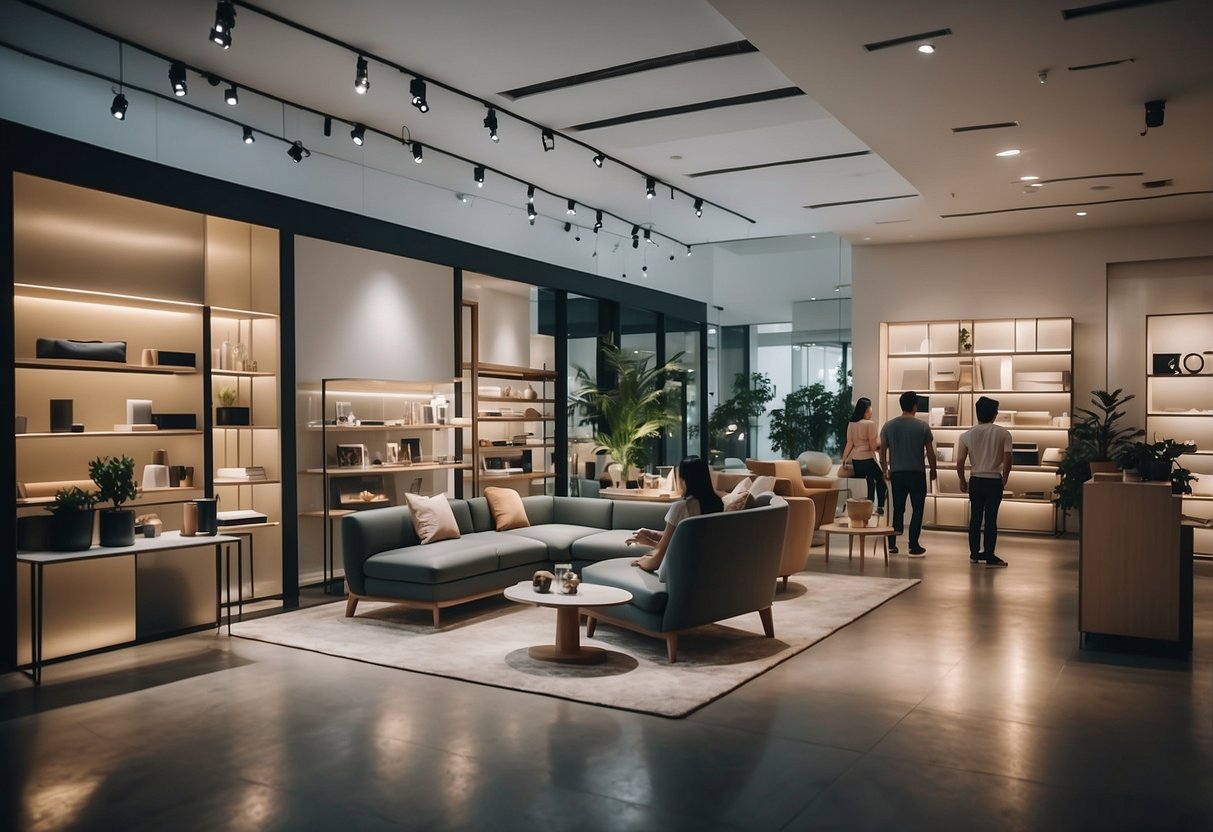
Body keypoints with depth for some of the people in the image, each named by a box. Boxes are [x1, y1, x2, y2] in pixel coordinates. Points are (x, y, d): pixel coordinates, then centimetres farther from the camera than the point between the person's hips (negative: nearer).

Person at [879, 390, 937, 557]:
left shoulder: (888, 426, 1)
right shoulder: (923, 426, -4)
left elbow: (883, 451, 4)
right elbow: (930, 452, 0)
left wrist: (885, 470, 18)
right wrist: (933, 470, 15)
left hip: (896, 473, 3)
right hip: (917, 473, -3)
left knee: (898, 509, 12)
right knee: (917, 509, 5)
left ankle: (892, 544, 11)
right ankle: (914, 547, 3)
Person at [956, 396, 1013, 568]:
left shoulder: (967, 435, -2)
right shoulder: (1003, 434, -7)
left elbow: (960, 463, -1)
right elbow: (1007, 460, -11)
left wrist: (962, 481, 14)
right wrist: (1004, 479, 4)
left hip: (975, 481, 2)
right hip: (994, 481, -2)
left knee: (975, 518, 12)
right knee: (991, 520, 2)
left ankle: (975, 553, 19)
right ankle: (989, 557, 5)